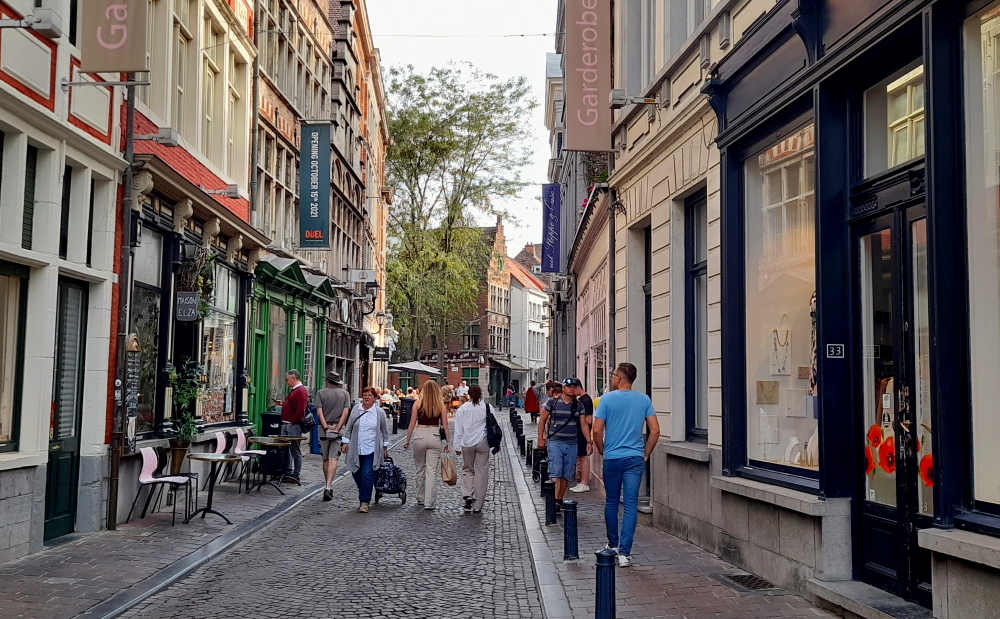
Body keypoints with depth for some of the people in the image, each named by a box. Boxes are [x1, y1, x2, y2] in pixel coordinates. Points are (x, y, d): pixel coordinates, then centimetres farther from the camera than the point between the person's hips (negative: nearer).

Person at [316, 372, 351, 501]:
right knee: (333, 458, -7)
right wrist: (337, 429, -9)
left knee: (325, 459, 12)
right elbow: (345, 413, -6)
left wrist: (326, 428, -9)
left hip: (324, 428, 0)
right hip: (338, 428, 0)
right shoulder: (345, 394, 5)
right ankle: (328, 487, -20)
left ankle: (329, 487, 20)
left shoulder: (320, 393, 3)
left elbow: (319, 412, -7)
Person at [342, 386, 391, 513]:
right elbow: (349, 428, 13)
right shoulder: (356, 409, 5)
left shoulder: (379, 412, 0)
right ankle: (363, 494, 34)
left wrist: (385, 446, 10)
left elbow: (385, 431, 8)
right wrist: (346, 442, 8)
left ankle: (364, 501, -4)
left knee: (367, 475, -10)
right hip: (356, 449, 3)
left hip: (372, 449, -3)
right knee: (356, 474, 10)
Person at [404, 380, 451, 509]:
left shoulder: (418, 403, -1)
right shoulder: (441, 405, 1)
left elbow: (412, 424, -1)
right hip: (435, 437, 0)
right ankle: (429, 502, -3)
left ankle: (420, 498, 27)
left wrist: (408, 440, 6)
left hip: (419, 436, 0)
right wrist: (447, 442, 7)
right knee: (432, 471, 1)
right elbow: (445, 426, 0)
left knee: (420, 469, 16)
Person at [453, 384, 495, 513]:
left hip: (467, 444, 1)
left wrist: (457, 446, 8)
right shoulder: (487, 407, -2)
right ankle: (477, 505, 7)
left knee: (467, 469, 18)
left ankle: (468, 495, -4)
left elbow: (458, 429, 2)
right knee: (481, 472, 5)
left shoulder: (462, 408, 0)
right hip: (483, 443, 0)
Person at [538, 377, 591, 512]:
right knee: (555, 473, -13)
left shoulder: (579, 405, 9)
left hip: (571, 444, 4)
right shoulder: (553, 402, 0)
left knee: (566, 475, 9)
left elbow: (584, 424, 10)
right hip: (555, 442, -4)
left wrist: (589, 441, 1)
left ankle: (560, 500, 21)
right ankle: (554, 501, -17)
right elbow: (543, 421, 6)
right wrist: (541, 438, 2)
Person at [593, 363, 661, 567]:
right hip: (635, 459, 1)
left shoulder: (607, 399, -6)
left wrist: (602, 450, 9)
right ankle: (624, 552, -5)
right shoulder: (644, 400, 1)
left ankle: (613, 545, 29)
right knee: (631, 504, 0)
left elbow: (597, 431, -8)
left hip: (612, 458, -1)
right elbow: (655, 430, -2)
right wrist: (646, 453, 9)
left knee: (611, 502, 15)